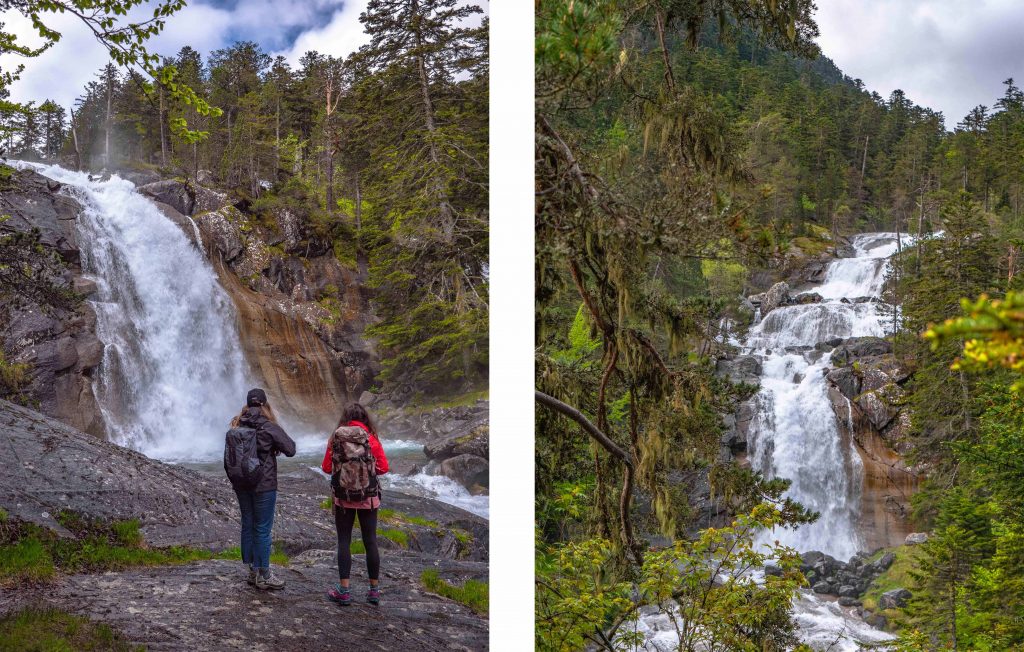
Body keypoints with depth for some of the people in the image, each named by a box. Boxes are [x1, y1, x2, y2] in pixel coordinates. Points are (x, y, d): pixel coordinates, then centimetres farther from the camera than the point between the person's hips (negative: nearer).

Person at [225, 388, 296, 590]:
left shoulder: (236, 427, 2)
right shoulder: (269, 427, -14)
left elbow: (227, 458, 11)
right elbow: (291, 450, -11)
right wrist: (275, 446, 7)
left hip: (241, 484, 5)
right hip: (264, 485, -5)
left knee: (248, 525, 14)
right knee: (263, 528, 1)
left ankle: (252, 570, 22)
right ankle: (264, 575, 6)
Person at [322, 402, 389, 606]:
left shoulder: (336, 438, -5)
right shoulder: (371, 438, -8)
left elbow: (326, 468, 1)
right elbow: (383, 467, -4)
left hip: (343, 497, 0)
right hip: (368, 497, 0)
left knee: (344, 541, 7)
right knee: (370, 541, 8)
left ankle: (344, 590, 4)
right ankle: (374, 590, 14)